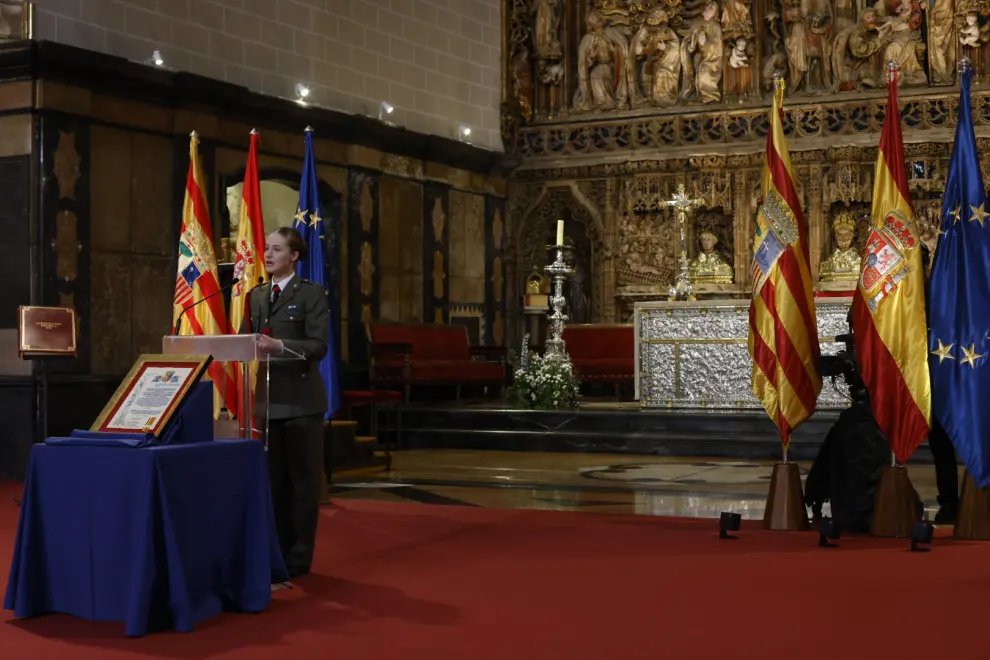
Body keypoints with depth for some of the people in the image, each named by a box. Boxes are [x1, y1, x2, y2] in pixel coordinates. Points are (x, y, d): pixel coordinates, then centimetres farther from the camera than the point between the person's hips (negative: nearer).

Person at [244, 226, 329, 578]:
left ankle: (299, 556, 9)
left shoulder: (312, 293, -5)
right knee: (273, 478, 11)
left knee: (302, 478, 2)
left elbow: (318, 345, -14)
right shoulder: (256, 295, 14)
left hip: (301, 398, -6)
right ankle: (276, 551, 20)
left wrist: (280, 346, -28)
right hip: (266, 397, 6)